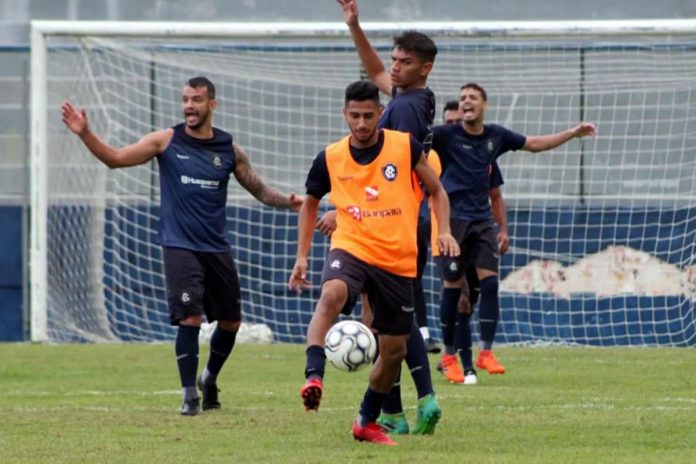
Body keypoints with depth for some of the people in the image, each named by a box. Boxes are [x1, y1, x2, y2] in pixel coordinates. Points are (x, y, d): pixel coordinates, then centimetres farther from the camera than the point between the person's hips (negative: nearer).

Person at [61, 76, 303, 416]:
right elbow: (115, 158, -4)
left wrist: (287, 202, -5)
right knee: (190, 318, -16)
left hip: (217, 249, 3)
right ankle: (190, 396, -7)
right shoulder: (167, 141, -1)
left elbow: (259, 189, 14)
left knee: (230, 322, 10)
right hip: (180, 247, -3)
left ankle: (209, 379, 36)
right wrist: (84, 134, -18)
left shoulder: (229, 149, 5)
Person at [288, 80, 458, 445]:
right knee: (332, 294, -36)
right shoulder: (330, 159, -1)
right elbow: (310, 204, 16)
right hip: (351, 250, -1)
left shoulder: (406, 147, -4)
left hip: (398, 261, 1)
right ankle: (314, 378, -45)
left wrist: (444, 231, -7)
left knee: (394, 349, 8)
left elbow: (436, 191, 9)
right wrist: (302, 257, 9)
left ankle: (367, 421, 29)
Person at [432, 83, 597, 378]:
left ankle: (486, 352, 1)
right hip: (453, 218, -4)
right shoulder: (447, 135, -5)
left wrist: (573, 133, 20)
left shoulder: (496, 136, 9)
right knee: (453, 285, -3)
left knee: (489, 282, -5)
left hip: (482, 220, 4)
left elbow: (534, 144, 22)